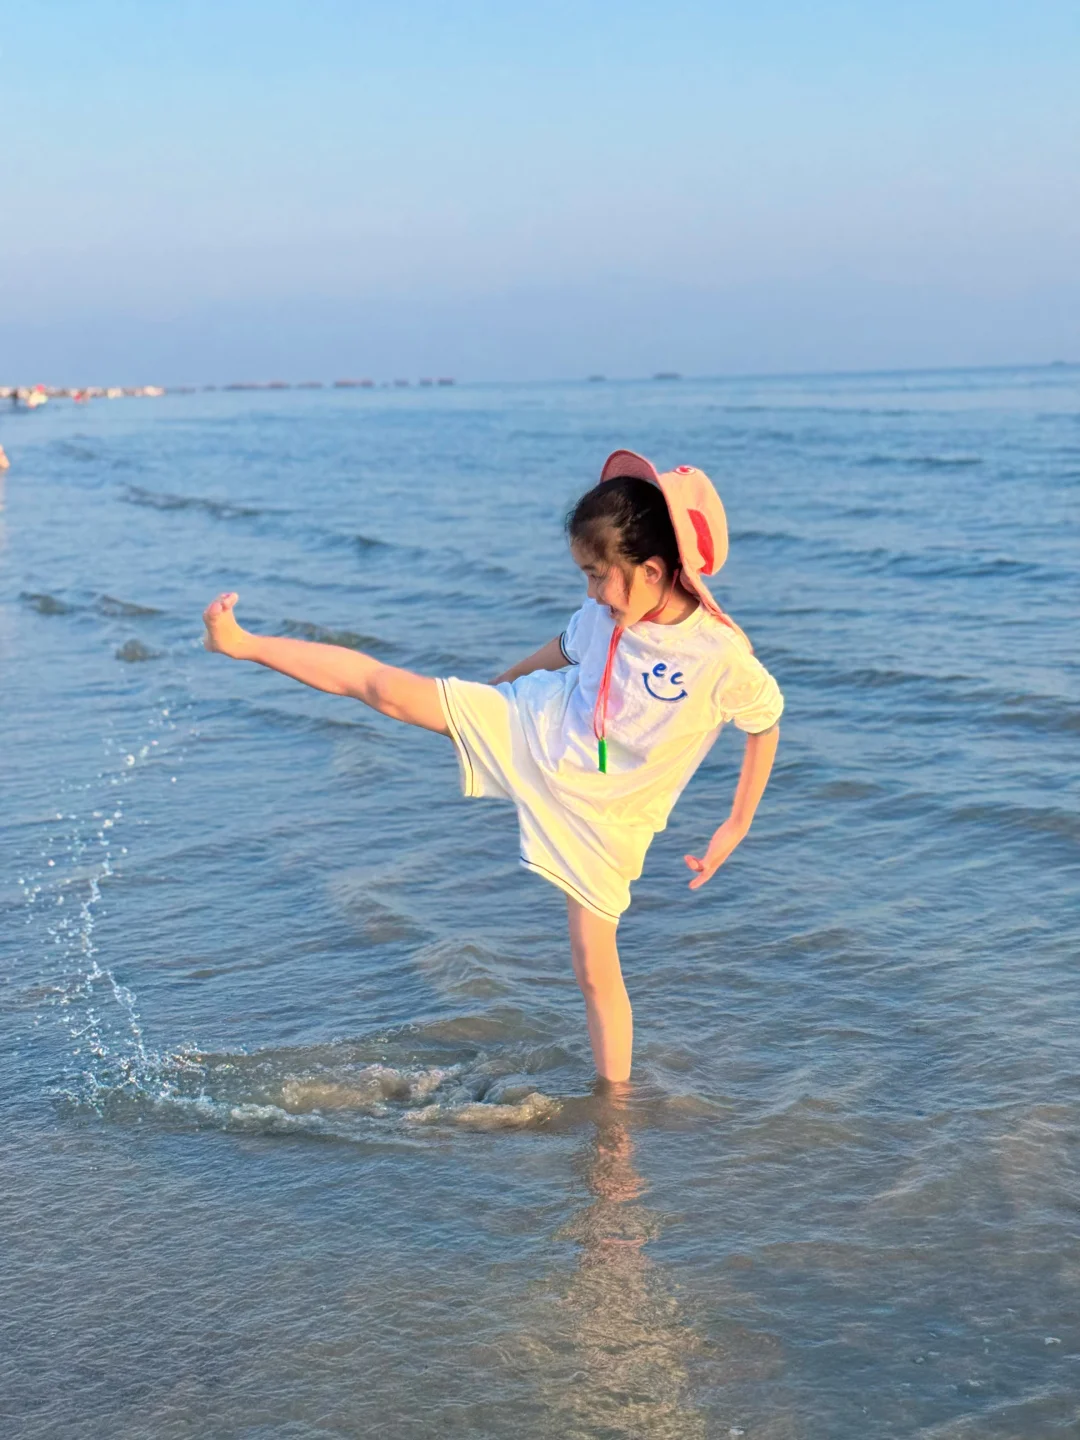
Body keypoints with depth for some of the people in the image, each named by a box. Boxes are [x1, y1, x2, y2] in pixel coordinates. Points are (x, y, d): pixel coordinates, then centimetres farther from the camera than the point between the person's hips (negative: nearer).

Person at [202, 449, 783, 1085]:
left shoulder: (724, 657, -26)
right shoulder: (606, 615, -12)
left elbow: (767, 726, -10)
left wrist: (735, 829, -7)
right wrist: (493, 689, 23)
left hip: (602, 812, -4)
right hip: (531, 729, 4)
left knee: (597, 968, -2)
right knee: (385, 688, -1)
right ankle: (242, 643, 17)